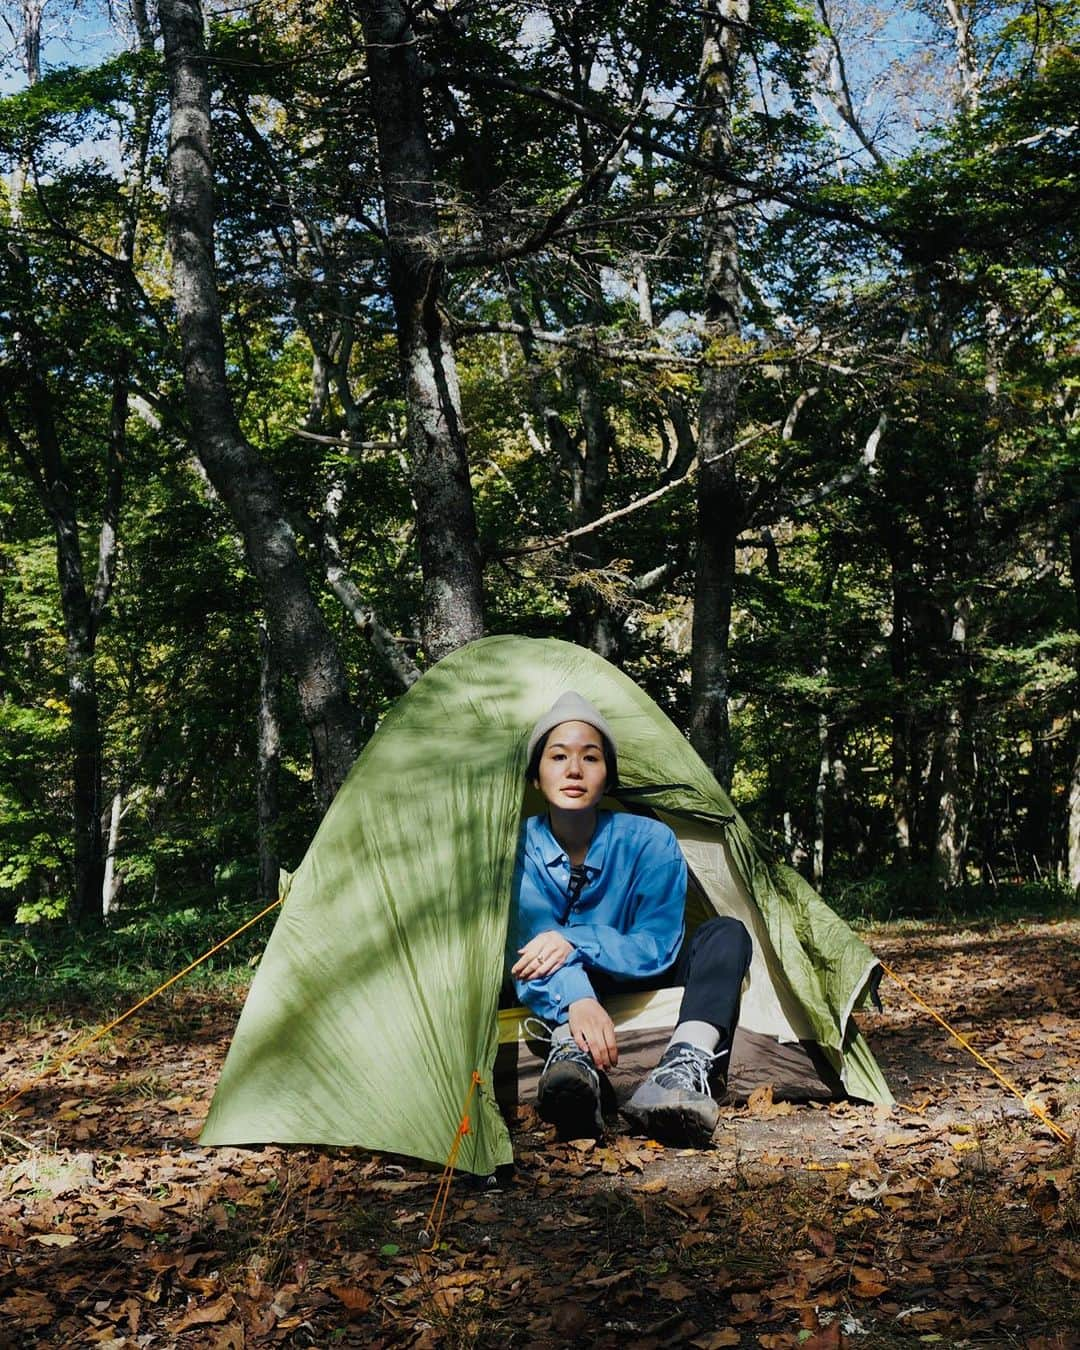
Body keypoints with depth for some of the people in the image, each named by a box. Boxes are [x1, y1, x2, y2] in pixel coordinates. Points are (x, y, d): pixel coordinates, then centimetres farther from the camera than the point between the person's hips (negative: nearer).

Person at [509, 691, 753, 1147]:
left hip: (641, 986, 0)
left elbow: (657, 949, -20)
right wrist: (576, 999, -52)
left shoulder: (650, 841, -18)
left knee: (726, 934, -24)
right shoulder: (519, 849, -17)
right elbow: (529, 947, -30)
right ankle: (571, 1056, -52)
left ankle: (683, 1070, -48)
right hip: (567, 993, 1)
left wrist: (575, 942, -37)